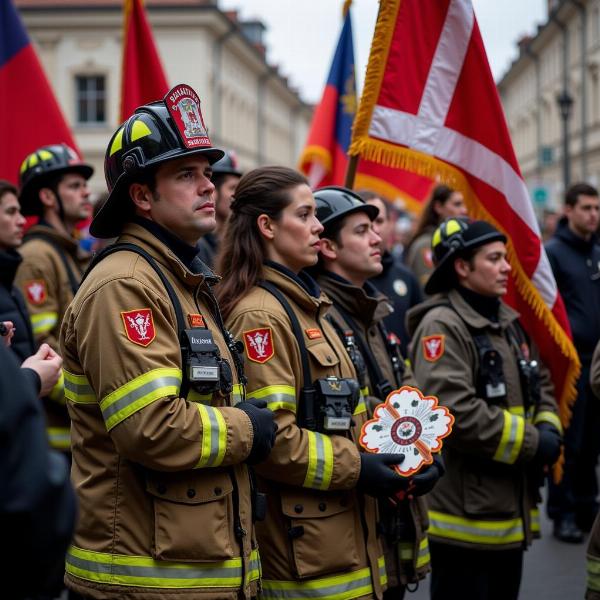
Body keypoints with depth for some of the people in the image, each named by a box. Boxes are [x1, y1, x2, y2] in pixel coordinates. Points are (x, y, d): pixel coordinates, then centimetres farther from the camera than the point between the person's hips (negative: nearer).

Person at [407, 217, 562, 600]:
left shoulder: (509, 321, 13)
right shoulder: (441, 325, -16)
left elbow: (541, 386, 22)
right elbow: (455, 412, -26)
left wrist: (549, 430, 1)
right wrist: (531, 443, -18)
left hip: (512, 513, 9)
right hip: (466, 518, -9)